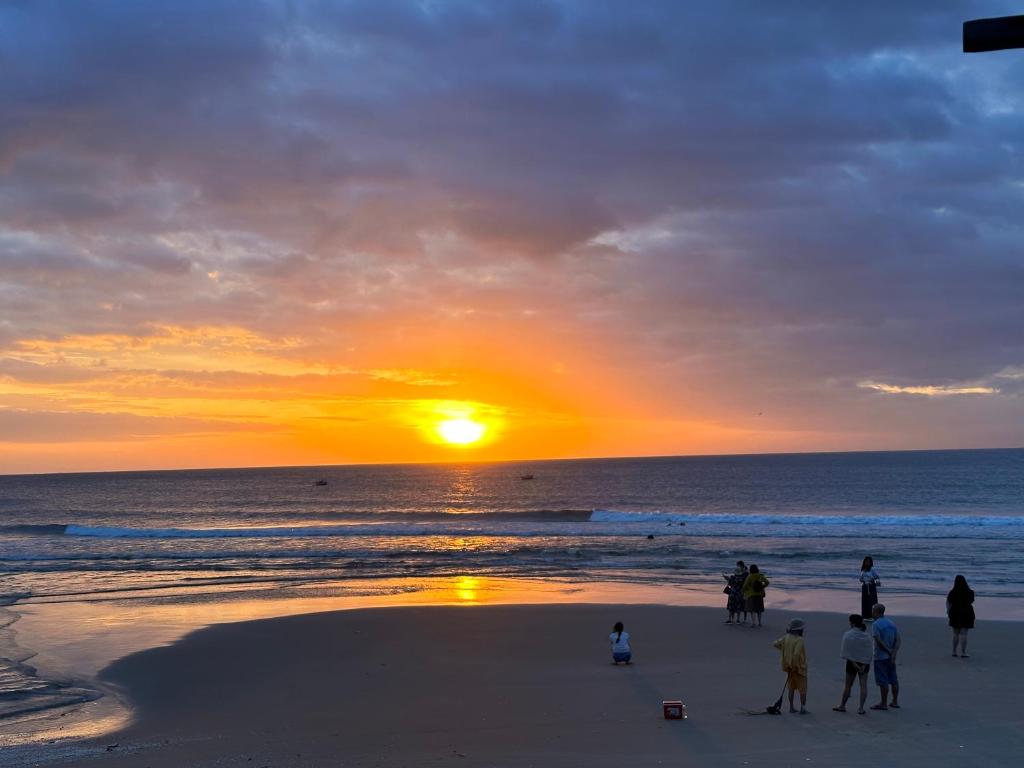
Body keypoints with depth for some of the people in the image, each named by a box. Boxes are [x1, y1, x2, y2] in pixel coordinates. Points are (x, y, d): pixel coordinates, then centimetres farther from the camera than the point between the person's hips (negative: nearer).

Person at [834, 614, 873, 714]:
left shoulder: (848, 635, -12)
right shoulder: (866, 635, -1)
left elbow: (846, 653, -15)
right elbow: (870, 651, -3)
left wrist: (854, 664, -13)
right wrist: (864, 665, -6)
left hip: (852, 662, -2)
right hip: (865, 662, 2)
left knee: (848, 685, 10)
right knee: (863, 685, 3)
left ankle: (842, 706, 23)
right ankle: (861, 708, -1)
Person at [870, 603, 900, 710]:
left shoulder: (876, 624, -14)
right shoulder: (891, 623, 7)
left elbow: (879, 641, -22)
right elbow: (898, 639, 1)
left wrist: (888, 651, -12)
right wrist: (893, 654, -7)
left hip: (880, 657, -7)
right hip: (891, 657, 7)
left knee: (883, 681, -1)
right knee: (893, 679, 13)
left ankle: (883, 703, 4)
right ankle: (895, 702, 21)